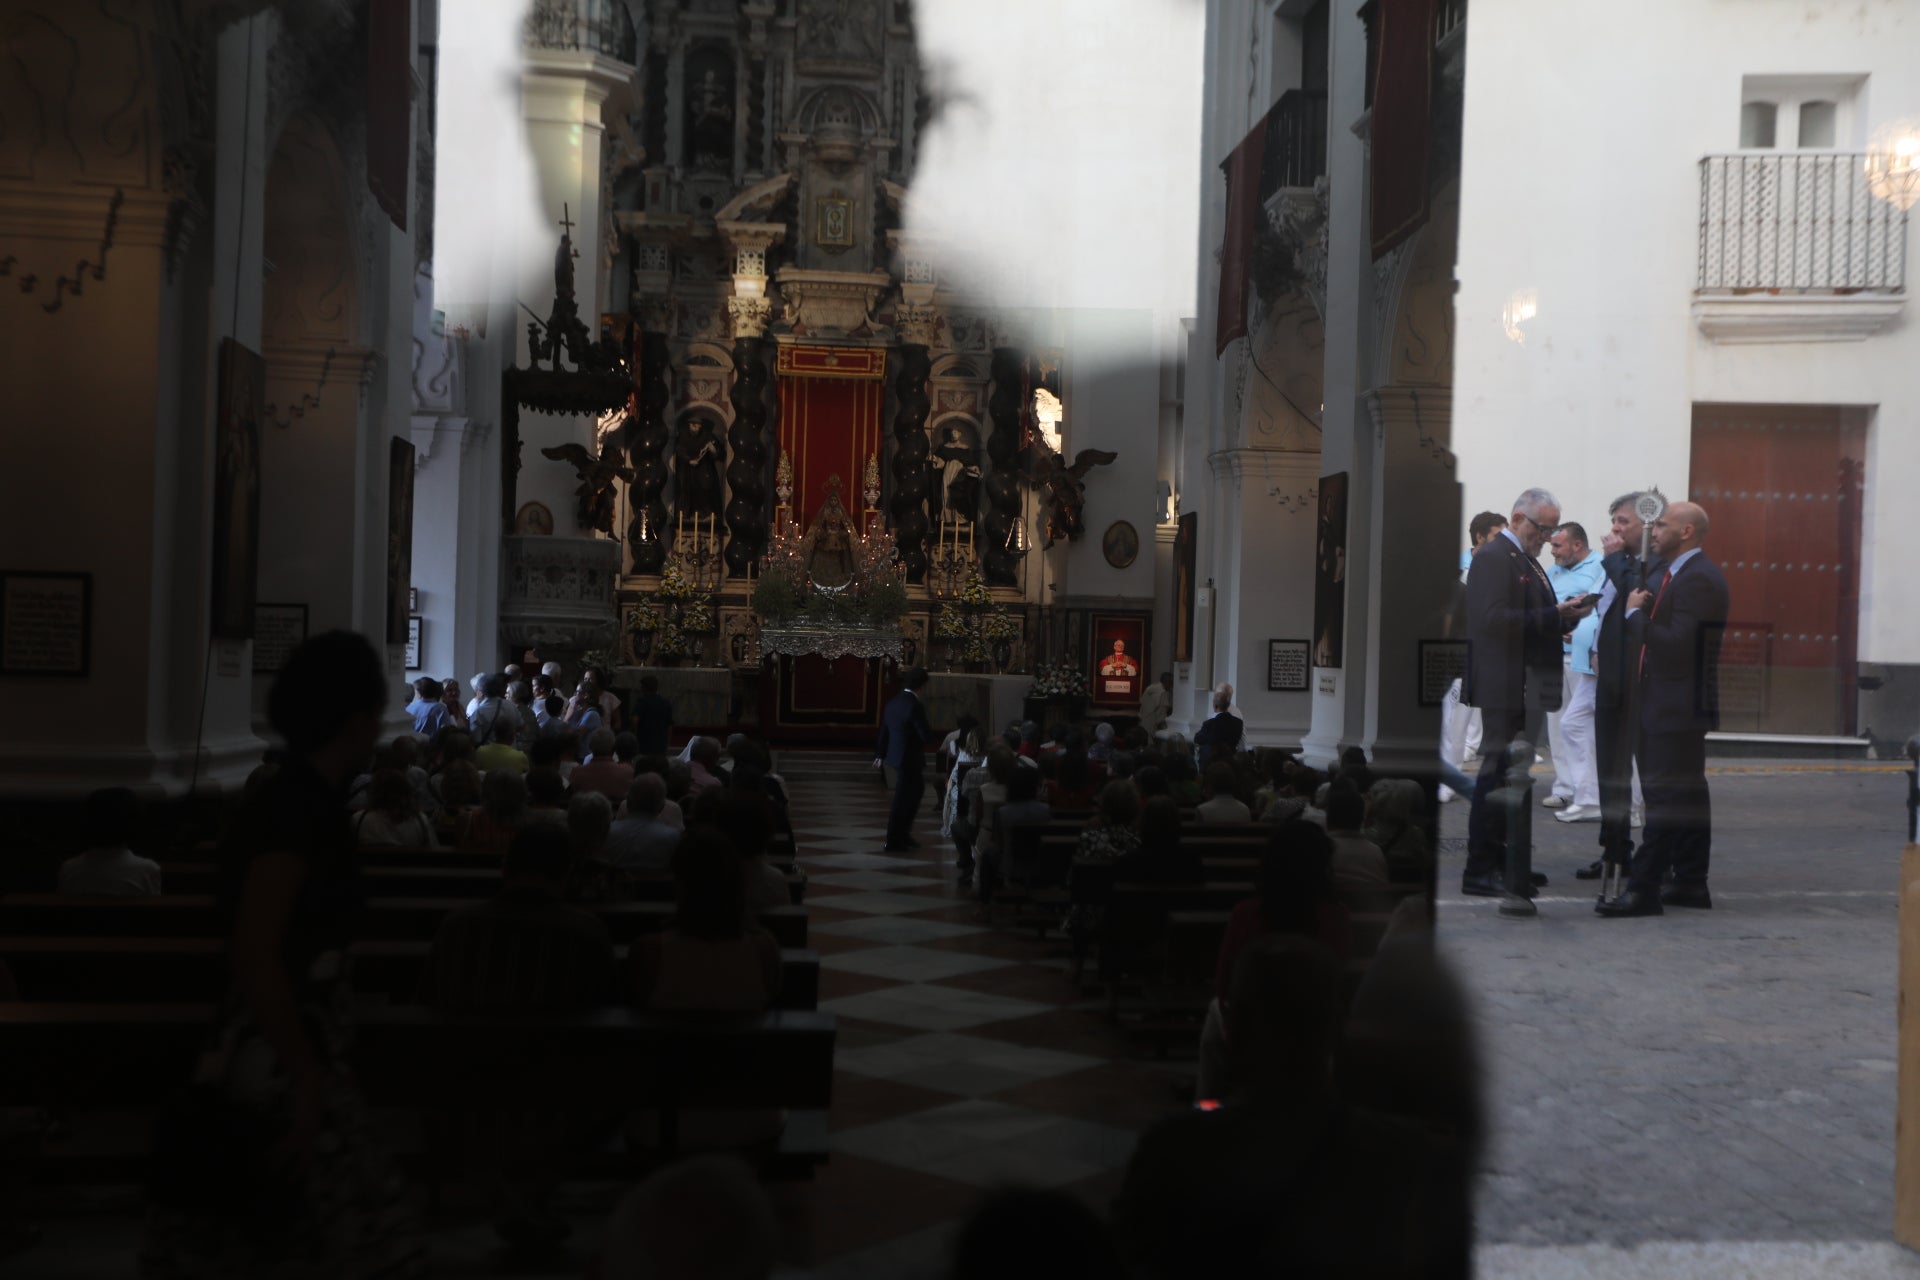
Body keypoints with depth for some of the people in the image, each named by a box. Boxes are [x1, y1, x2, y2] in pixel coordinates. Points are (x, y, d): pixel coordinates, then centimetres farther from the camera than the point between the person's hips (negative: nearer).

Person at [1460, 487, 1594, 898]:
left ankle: (1499, 861, 21)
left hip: (1524, 686, 10)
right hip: (1503, 685, -10)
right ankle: (1480, 871, -6)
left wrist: (1565, 615, 5)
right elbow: (1495, 619, -23)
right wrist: (1555, 616, -24)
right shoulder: (1494, 556, -12)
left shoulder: (1526, 559, 20)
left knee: (1509, 772, 14)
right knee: (1498, 772, -9)